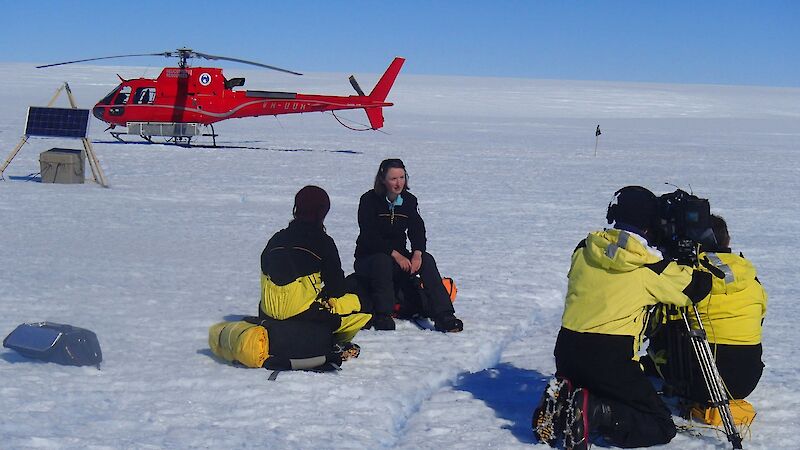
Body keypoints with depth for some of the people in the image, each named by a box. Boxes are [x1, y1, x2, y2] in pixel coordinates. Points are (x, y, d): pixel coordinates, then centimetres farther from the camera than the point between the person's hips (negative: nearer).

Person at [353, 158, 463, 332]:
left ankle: (443, 316, -30)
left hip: (400, 256, 4)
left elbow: (418, 230, -4)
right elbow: (369, 236, -18)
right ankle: (382, 316, -32)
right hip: (368, 258, -4)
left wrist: (417, 253, -25)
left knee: (427, 259, -22)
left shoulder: (409, 200, 4)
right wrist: (396, 255, -26)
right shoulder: (369, 200, -11)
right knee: (382, 261, -38)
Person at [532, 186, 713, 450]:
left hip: (567, 351, 6)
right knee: (661, 428, 5)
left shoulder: (583, 251, 6)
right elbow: (698, 285, 4)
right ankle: (595, 412, -18)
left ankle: (562, 402, 1)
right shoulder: (649, 268, -7)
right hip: (612, 361, -6)